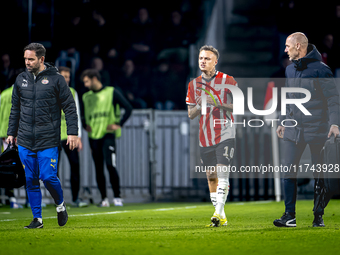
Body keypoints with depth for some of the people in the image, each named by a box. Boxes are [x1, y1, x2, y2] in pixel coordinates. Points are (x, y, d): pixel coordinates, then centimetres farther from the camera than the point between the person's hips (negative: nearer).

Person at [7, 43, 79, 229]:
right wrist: (11, 132, 14)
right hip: (25, 140, 4)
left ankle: (60, 204, 18)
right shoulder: (21, 79, 8)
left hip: (48, 140, -4)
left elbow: (70, 107, -1)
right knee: (31, 180, 4)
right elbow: (15, 109, 18)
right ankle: (37, 218, 12)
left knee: (48, 177, -10)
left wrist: (72, 132, -8)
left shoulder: (56, 79, -3)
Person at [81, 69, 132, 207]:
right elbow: (82, 115, 27)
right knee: (98, 168, 2)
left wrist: (119, 124, -6)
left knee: (110, 165, -16)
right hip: (93, 136, 5)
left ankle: (117, 197, -10)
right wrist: (85, 125, 7)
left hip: (108, 134, -5)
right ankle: (104, 198, 8)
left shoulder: (111, 92, 1)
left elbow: (128, 108, 0)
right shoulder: (86, 97, 15)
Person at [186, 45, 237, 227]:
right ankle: (221, 218, 11)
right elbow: (190, 114, 10)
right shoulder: (193, 84, 9)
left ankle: (218, 212, -20)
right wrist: (199, 106, -11)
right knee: (211, 176, 4)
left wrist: (219, 104, -18)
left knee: (222, 173, -16)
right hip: (205, 137, 4)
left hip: (225, 134, -4)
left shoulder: (227, 80, -3)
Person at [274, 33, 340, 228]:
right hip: (293, 129, 5)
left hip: (317, 129, -5)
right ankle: (289, 216, 0)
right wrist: (283, 122, 22)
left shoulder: (320, 69, -8)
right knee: (289, 172, -3)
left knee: (319, 174, 2)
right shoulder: (290, 70, 12)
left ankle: (319, 216, 9)